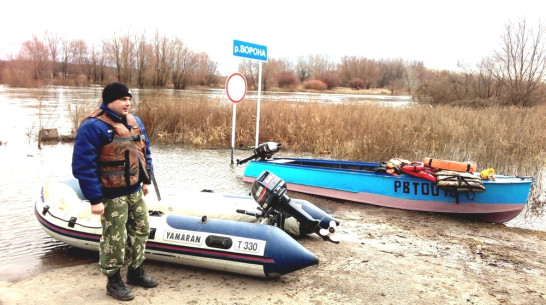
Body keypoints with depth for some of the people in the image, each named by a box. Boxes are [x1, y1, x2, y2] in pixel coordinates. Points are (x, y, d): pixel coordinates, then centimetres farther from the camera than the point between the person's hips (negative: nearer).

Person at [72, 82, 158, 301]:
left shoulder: (135, 122, 8)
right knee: (114, 239, 2)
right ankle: (113, 281, 21)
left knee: (140, 231, 17)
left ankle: (135, 271, 36)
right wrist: (94, 199, -20)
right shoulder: (93, 127, -17)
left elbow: (144, 152, 19)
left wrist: (146, 180, 17)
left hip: (135, 191, 8)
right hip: (112, 196, -8)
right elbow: (83, 166, -20)